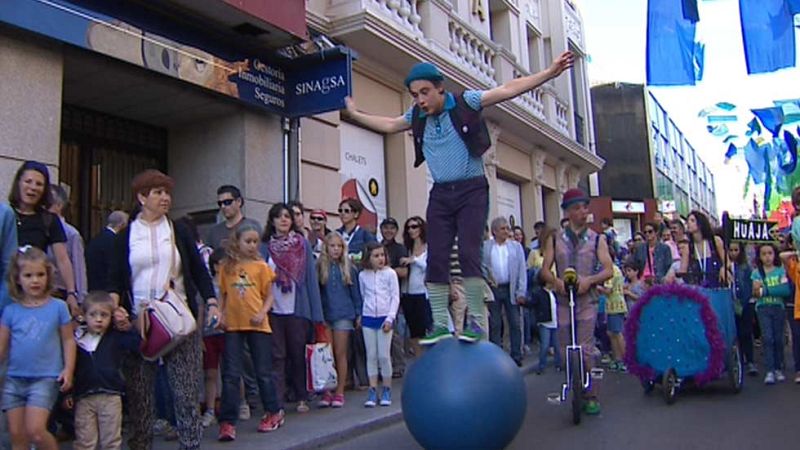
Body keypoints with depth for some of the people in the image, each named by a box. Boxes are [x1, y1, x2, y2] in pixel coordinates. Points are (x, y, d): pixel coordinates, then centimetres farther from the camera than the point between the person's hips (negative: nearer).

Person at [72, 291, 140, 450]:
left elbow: (137, 343, -7)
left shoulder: (116, 337, 2)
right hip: (83, 397, 0)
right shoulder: (77, 339, 3)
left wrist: (127, 326, -13)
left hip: (111, 397, 0)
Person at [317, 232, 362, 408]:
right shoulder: (319, 267, 1)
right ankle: (326, 391, 11)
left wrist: (358, 313, 6)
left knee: (340, 354, 3)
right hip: (324, 315, 0)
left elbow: (355, 292, 8)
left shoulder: (348, 268, 3)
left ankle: (339, 392, 10)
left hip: (344, 314, 0)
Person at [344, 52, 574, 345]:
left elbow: (508, 90, -9)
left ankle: (477, 321, -8)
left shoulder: (465, 103, -5)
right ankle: (440, 324, 6)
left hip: (471, 190, -5)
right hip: (440, 194, 5)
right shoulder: (417, 117, 9)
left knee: (468, 252, -17)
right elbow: (388, 125, 26)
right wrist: (355, 114, 31)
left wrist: (549, 72, -15)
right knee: (436, 259, -1)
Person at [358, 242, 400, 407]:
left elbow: (395, 297, -4)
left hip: (385, 317, -2)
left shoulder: (390, 273, -4)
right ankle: (372, 391, 12)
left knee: (384, 355, -1)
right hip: (368, 318, 3)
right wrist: (360, 315, 5)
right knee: (371, 355, 5)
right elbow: (362, 296, 12)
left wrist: (390, 318, -11)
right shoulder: (363, 275, 4)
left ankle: (387, 390, 13)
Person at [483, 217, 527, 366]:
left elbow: (522, 270, 3)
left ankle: (516, 356, 12)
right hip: (493, 289, -1)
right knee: (494, 325, 5)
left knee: (515, 324, 3)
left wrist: (521, 292, -3)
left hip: (511, 289, 1)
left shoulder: (516, 246, 6)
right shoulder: (484, 247, 2)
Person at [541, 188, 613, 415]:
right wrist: (557, 281, -17)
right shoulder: (555, 240, 9)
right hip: (563, 300, 2)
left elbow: (608, 269, -1)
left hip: (587, 299, -2)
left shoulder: (596, 239, 5)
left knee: (585, 350, -10)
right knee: (566, 350, 5)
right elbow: (545, 270, 4)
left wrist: (589, 280, -18)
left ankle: (592, 396, 1)